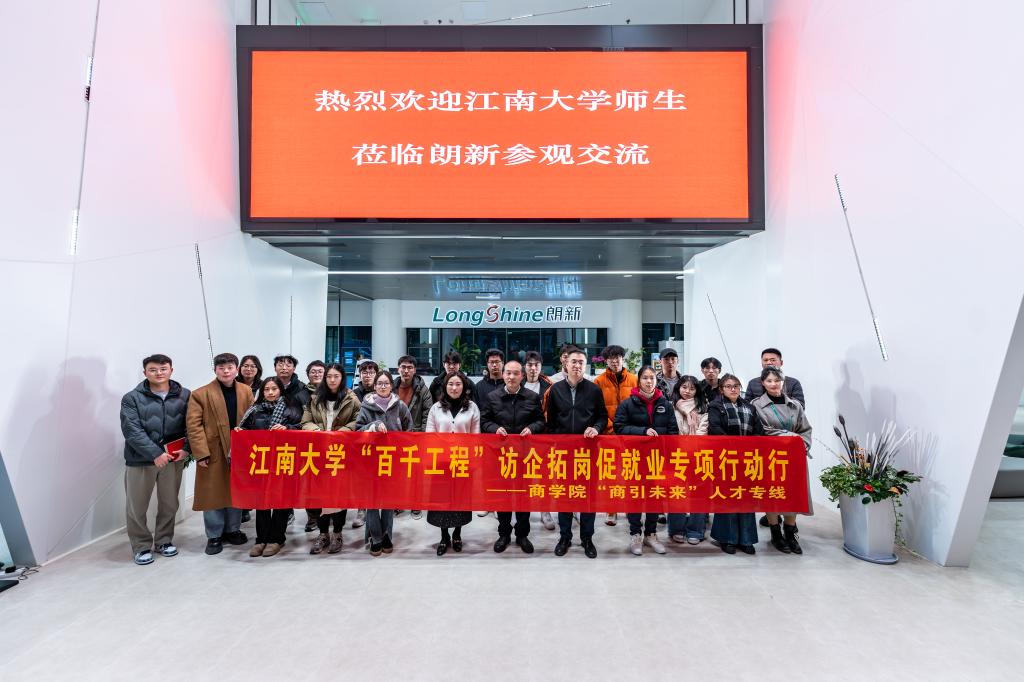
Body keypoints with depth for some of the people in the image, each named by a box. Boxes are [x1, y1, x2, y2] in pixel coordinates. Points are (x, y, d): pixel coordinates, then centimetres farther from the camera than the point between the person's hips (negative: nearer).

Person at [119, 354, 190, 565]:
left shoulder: (185, 395, 2)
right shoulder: (132, 398, -4)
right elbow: (132, 431, -12)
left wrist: (186, 448, -10)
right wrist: (155, 454, -18)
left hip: (173, 458, 2)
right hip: (140, 460, -2)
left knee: (169, 504, 13)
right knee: (137, 507, 6)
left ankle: (164, 540, 32)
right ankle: (141, 547, 24)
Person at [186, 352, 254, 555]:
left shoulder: (246, 392, 5)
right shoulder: (200, 394, -6)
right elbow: (193, 425, -9)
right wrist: (201, 453, -14)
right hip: (213, 453, -3)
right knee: (213, 495, 6)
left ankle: (232, 530, 28)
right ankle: (214, 536, 20)